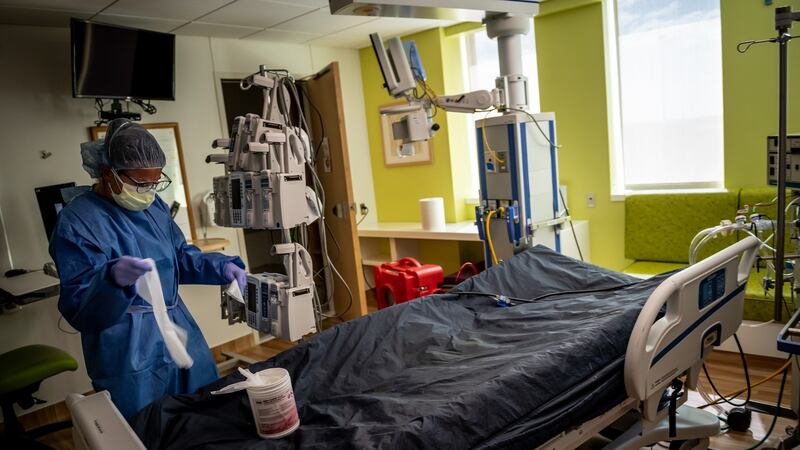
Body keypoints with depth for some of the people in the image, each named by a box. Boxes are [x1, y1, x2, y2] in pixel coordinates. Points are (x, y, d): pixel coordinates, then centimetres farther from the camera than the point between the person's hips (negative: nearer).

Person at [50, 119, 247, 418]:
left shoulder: (154, 206, 4)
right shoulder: (77, 222, -18)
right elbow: (78, 308, -21)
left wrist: (221, 267, -1)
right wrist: (112, 280, -42)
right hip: (129, 356, -7)